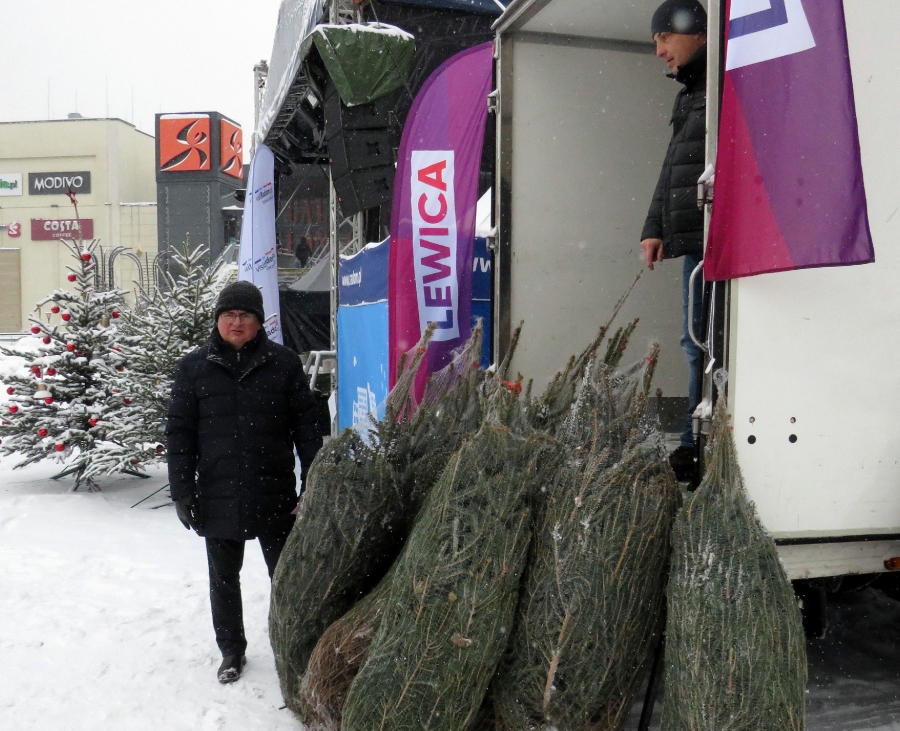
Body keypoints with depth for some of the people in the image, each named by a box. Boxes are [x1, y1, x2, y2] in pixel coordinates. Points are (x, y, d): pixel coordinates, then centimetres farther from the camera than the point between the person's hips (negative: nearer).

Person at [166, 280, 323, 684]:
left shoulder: (284, 363, -1)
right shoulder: (194, 367, 3)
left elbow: (306, 426, 1)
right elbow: (179, 432, 3)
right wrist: (182, 491, -2)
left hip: (274, 495, -1)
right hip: (217, 497, 1)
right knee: (223, 578, 15)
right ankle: (231, 651, 34)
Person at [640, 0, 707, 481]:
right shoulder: (689, 96, 24)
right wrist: (655, 227, 18)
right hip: (695, 242, 10)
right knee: (697, 343, 11)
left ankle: (700, 448, -3)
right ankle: (696, 446, 18)